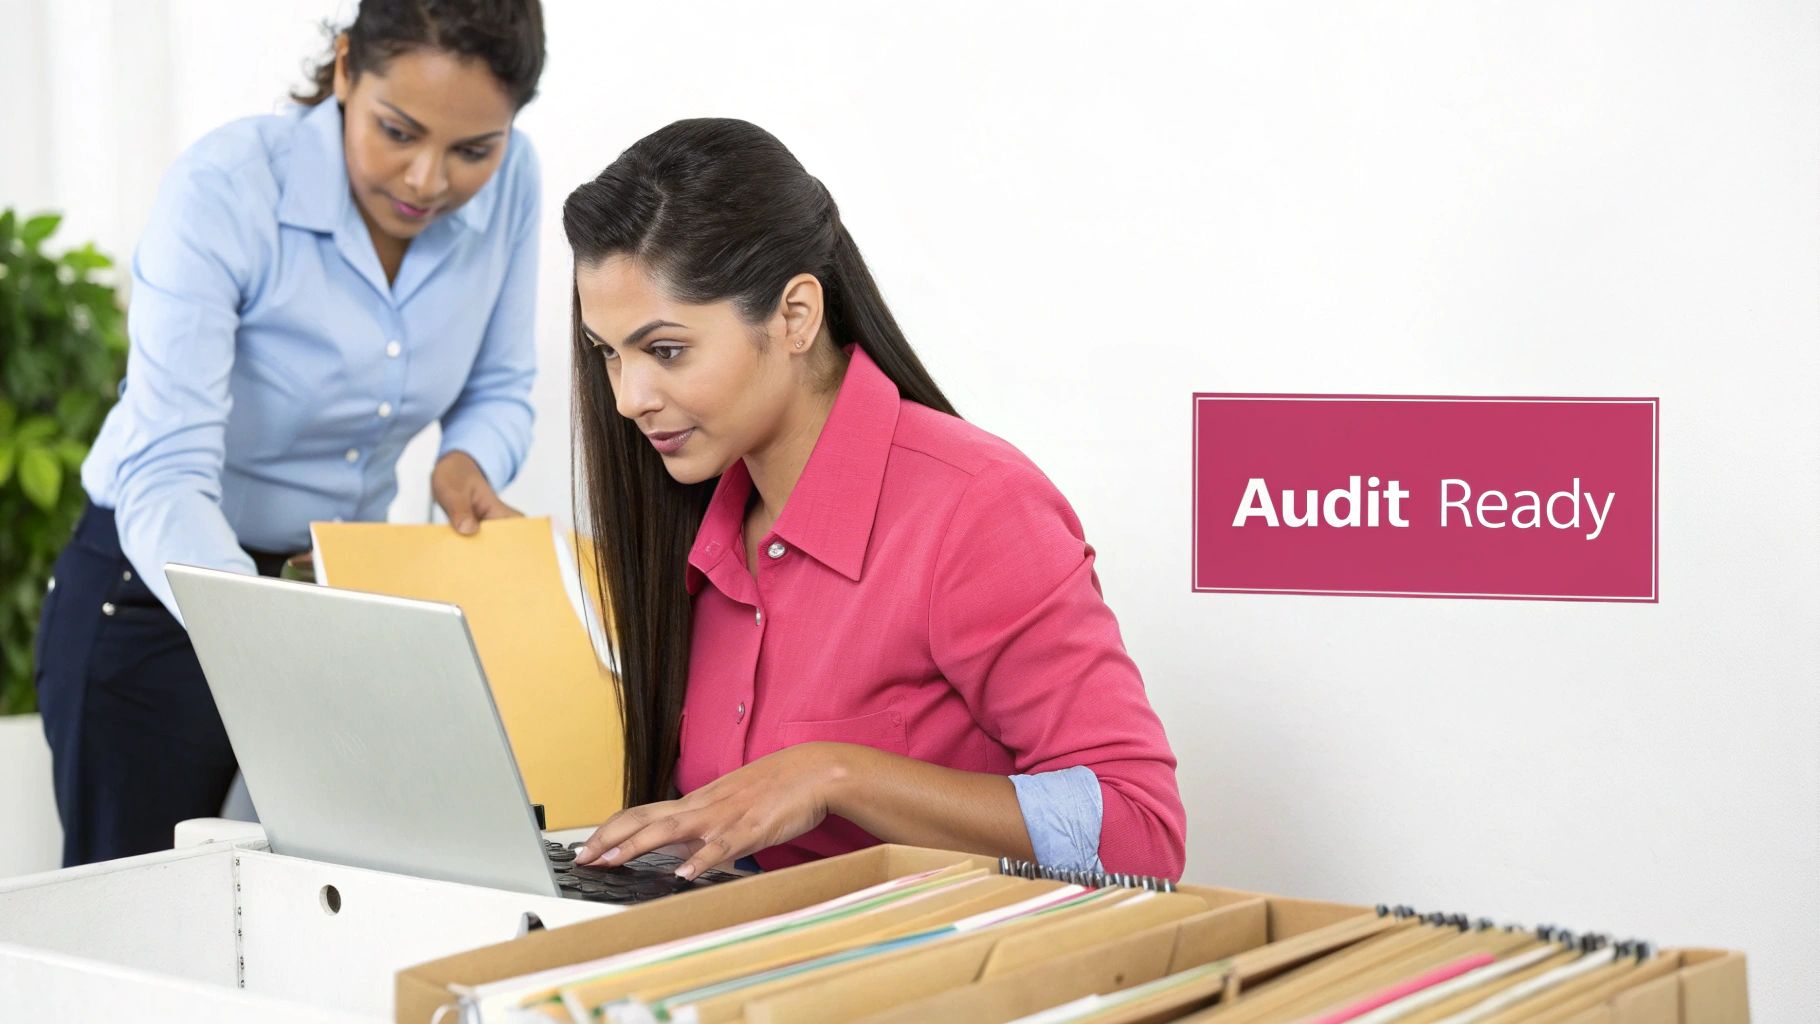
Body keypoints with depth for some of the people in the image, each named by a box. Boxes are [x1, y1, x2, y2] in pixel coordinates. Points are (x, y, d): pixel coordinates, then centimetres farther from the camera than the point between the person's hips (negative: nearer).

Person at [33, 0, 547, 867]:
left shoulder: (508, 183, -10)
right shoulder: (223, 193, -25)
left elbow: (499, 390, 7)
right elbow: (163, 480, -33)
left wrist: (471, 462, -18)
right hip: (161, 599, -4)